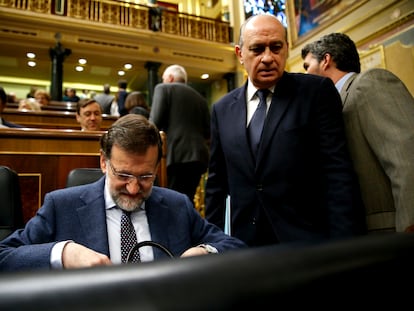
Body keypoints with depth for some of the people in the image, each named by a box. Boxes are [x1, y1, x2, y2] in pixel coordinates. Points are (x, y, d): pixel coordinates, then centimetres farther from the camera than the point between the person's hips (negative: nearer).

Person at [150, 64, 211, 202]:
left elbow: (155, 122, -6)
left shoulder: (163, 88, 6)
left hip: (178, 154, -6)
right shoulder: (200, 98, 20)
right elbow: (208, 132, 15)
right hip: (199, 156, 6)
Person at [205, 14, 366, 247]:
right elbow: (217, 182, 8)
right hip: (245, 242, 3)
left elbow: (338, 173, -10)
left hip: (308, 241, -2)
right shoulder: (223, 109, 5)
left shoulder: (317, 91, -4)